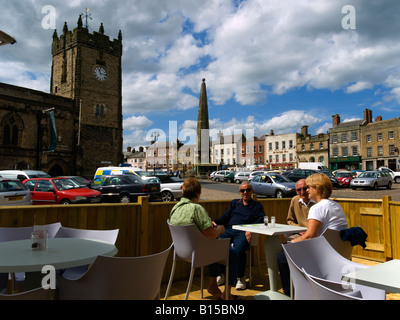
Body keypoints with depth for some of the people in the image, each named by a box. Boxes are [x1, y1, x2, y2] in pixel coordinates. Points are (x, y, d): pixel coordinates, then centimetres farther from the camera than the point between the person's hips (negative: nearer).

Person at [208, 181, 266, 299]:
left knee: (236, 251, -35)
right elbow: (225, 217, 24)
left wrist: (250, 230, -14)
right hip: (228, 230, 3)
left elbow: (262, 220, 6)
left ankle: (228, 288, -33)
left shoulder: (257, 206, 23)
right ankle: (213, 283, -28)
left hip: (243, 233, -3)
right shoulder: (234, 203, 33)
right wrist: (215, 222, 1)